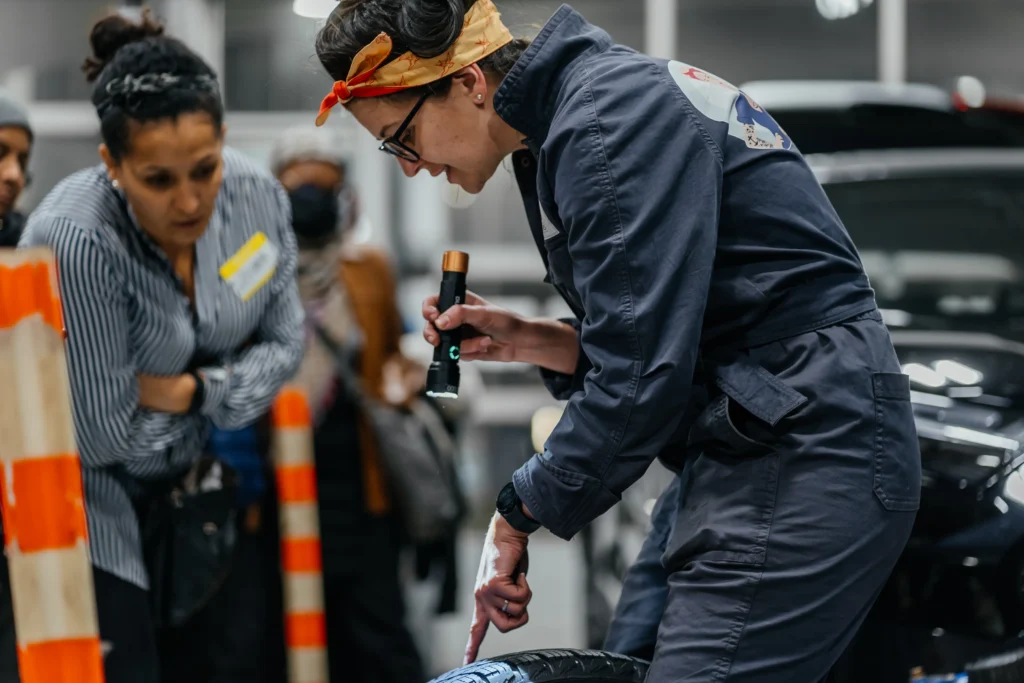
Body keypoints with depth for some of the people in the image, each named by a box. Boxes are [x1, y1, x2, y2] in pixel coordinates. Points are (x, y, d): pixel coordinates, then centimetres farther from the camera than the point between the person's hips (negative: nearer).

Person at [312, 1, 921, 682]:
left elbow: (641, 379, -21)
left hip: (803, 457, -10)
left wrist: (519, 515, -10)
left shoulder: (613, 118, -16)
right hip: (749, 446, 10)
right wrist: (527, 340, 9)